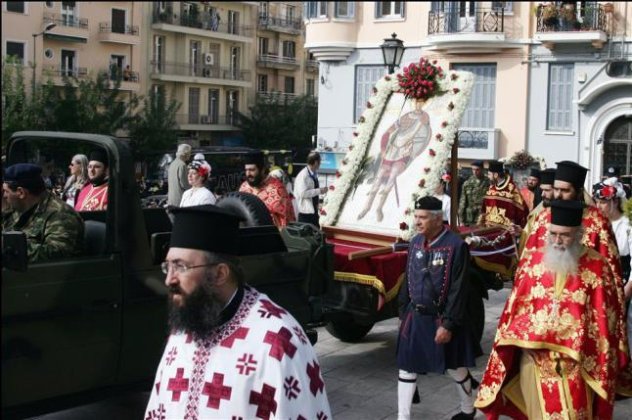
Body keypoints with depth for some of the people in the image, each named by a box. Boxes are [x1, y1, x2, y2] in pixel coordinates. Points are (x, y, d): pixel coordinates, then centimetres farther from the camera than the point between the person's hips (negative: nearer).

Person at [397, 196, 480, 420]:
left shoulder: (456, 245, -16)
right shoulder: (416, 242, 3)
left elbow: (458, 290, -16)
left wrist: (448, 324, -17)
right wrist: (403, 314, 11)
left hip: (442, 319, -5)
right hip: (415, 317, 5)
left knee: (455, 367, 13)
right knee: (407, 367, 7)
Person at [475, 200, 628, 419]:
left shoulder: (597, 267, -5)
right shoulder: (531, 261, 2)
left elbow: (605, 318, -2)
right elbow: (515, 308, 6)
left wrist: (603, 362, -1)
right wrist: (506, 345, 4)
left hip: (577, 362, -2)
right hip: (535, 358, 2)